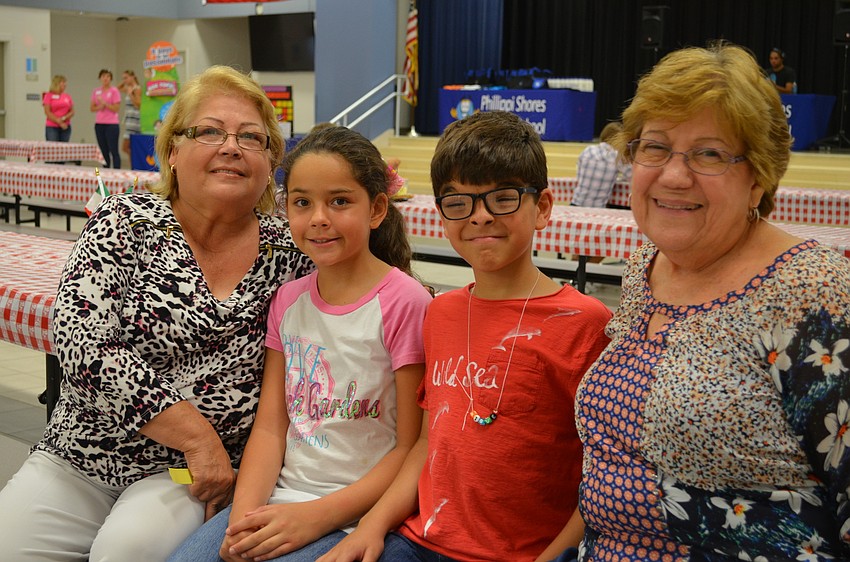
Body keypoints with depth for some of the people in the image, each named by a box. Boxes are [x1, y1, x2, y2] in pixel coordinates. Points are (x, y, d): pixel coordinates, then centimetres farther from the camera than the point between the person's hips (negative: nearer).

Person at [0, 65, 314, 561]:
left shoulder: (290, 254, 0)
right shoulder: (125, 222, -3)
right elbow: (81, 341, -13)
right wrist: (196, 434, -18)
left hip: (195, 478, -1)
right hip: (78, 458, 1)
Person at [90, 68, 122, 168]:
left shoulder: (114, 91, -3)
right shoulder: (95, 91, 11)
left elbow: (116, 108, -8)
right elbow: (92, 108, 12)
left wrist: (104, 103, -16)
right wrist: (99, 107, -8)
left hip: (111, 124, -5)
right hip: (99, 124, 5)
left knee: (114, 151, -7)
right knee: (104, 152, 7)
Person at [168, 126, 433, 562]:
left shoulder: (404, 302, -10)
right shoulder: (288, 300, 9)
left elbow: (413, 447, -10)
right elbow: (270, 426, 7)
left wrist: (316, 516, -17)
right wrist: (245, 513, -9)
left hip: (360, 511, -5)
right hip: (281, 499, 5)